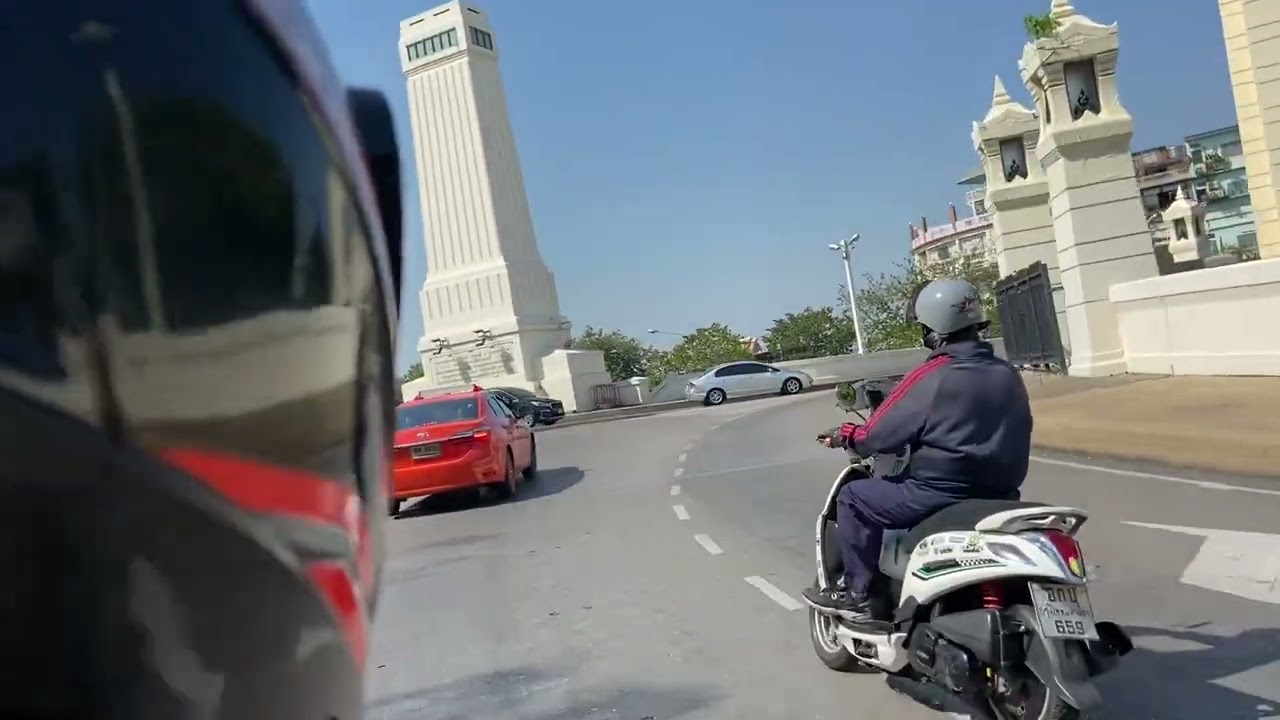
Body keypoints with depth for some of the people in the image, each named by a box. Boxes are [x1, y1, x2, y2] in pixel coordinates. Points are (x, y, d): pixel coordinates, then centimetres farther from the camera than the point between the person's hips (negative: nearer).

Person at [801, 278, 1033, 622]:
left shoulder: (930, 378, -15)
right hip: (999, 495, 8)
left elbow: (879, 436, -12)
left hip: (941, 496, -8)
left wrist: (845, 436, 7)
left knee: (854, 497, 8)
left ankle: (859, 594, 10)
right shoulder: (1008, 374, 6)